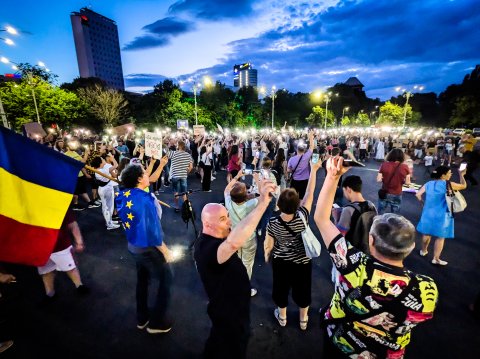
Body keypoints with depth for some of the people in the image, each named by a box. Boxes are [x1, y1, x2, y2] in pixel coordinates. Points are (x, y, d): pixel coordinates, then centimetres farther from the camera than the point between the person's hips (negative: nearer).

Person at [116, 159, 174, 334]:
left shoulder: (125, 195, -6)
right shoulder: (145, 200, -30)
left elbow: (147, 181, 14)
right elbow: (153, 231, -28)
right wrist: (166, 252, -16)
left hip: (133, 246, 8)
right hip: (148, 248, -8)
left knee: (142, 279, 25)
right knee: (166, 280, 11)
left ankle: (142, 318, 43)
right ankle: (157, 322, 24)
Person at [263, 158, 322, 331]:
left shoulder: (272, 223, -28)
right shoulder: (302, 216, -29)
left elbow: (268, 244, -13)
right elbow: (309, 193, -21)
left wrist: (266, 255, 9)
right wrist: (314, 169, -12)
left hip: (280, 261, 0)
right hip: (302, 261, 1)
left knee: (281, 287, 24)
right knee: (302, 289, 24)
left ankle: (282, 316, 49)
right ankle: (303, 319, 48)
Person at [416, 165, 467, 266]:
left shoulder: (428, 184, -1)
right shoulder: (448, 184, -13)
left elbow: (418, 195, -1)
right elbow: (464, 186, 4)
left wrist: (424, 203, 13)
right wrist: (461, 175, 16)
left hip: (428, 213, 5)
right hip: (442, 215, -5)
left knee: (427, 233, 20)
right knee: (440, 237, 7)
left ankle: (423, 251, 36)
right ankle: (436, 259, 14)